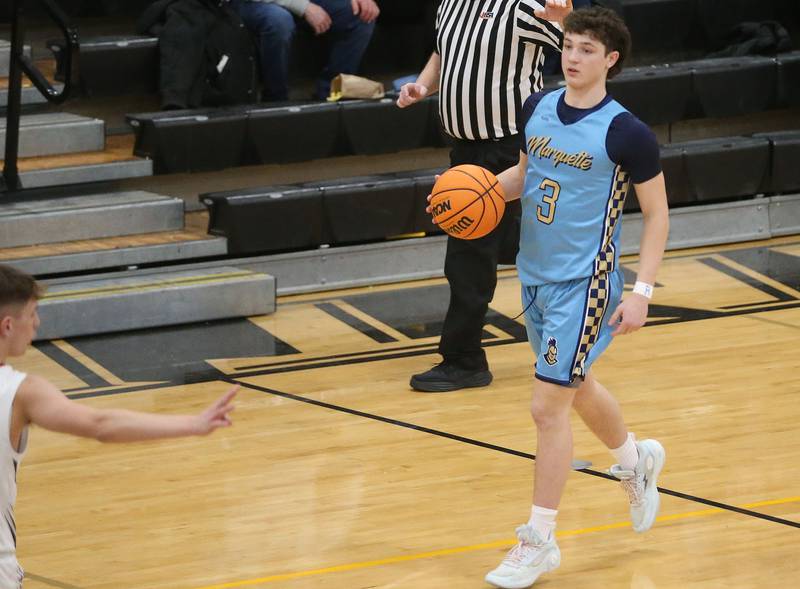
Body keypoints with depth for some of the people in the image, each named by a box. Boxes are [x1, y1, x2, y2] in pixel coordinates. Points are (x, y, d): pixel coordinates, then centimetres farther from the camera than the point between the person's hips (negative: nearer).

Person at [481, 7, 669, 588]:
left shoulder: (626, 133, -16)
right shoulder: (538, 108, 2)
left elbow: (657, 214, -9)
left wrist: (641, 291, -15)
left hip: (583, 283, -7)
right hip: (536, 275, 7)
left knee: (549, 406, -8)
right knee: (576, 386, 23)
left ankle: (540, 540, 2)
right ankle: (637, 459, 51)